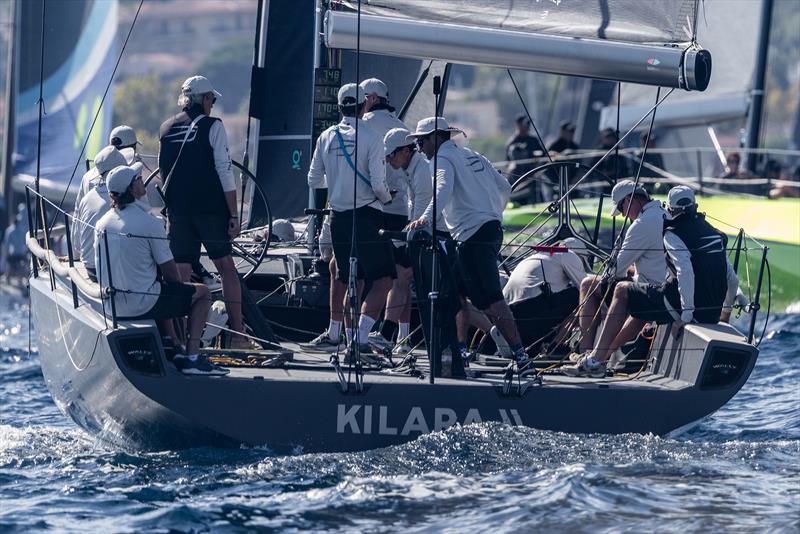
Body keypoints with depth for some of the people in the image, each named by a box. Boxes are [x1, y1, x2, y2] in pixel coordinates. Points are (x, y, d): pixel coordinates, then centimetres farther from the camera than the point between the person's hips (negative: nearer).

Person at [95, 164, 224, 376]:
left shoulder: (103, 223, 3)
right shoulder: (149, 223, -17)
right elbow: (169, 271, -10)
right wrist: (178, 286, 13)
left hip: (111, 306, 7)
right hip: (141, 306, -7)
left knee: (163, 294, 36)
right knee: (202, 293, 11)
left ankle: (174, 351, 35)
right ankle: (191, 357, 4)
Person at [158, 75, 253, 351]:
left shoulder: (166, 129, 10)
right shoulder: (212, 127, -5)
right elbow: (225, 172, -10)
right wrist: (234, 214, -7)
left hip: (177, 211, 4)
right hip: (210, 209, -4)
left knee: (181, 273, 5)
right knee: (226, 267, 4)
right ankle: (238, 334, 0)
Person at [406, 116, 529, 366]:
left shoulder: (443, 159, -4)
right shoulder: (473, 156, 22)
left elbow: (443, 188, -25)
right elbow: (504, 188, 25)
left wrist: (426, 217, -40)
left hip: (472, 235, -9)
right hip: (492, 229, 9)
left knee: (490, 300, -13)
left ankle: (519, 353, -19)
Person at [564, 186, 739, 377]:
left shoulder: (674, 234, -7)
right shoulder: (716, 234, 16)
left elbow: (685, 272, -24)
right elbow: (733, 281, 17)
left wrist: (686, 316, -22)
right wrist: (724, 312, 32)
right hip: (711, 315, 8)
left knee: (622, 291, 8)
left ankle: (595, 360, 3)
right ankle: (605, 354, 39)